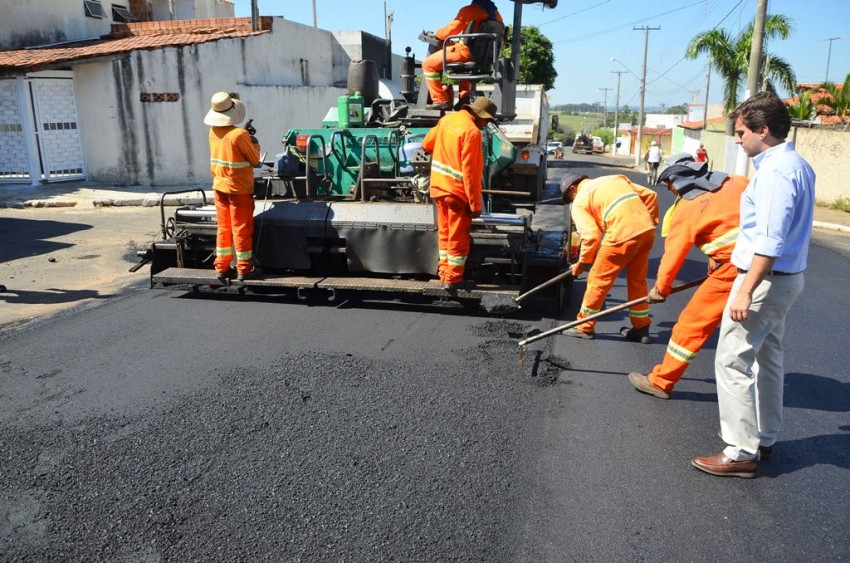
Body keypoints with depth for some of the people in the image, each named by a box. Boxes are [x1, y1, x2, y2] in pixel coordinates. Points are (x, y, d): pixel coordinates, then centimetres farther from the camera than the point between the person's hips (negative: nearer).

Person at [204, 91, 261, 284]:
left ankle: (222, 268, 18)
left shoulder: (213, 132, 0)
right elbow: (255, 160, -9)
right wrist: (255, 144, 8)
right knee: (242, 229, 3)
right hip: (239, 188, -6)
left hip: (219, 186, 6)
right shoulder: (240, 135, -19)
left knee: (223, 228, 13)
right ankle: (244, 270, 10)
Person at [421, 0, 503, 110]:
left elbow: (450, 30, -5)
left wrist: (437, 33, 17)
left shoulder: (469, 10, -10)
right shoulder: (496, 12, 11)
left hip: (467, 51, -7)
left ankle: (440, 100, -3)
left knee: (428, 64, 2)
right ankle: (464, 97, 30)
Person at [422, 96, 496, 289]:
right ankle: (452, 279, 9)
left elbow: (427, 144, 18)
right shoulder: (472, 132, -18)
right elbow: (470, 172, -21)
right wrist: (475, 204, -16)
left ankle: (444, 272, 24)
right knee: (458, 237, 3)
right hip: (457, 191, -8)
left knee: (445, 233, 17)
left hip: (438, 186, 8)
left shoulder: (447, 119, 6)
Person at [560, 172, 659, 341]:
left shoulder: (579, 202, 7)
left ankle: (585, 327, 19)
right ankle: (641, 329, 30)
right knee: (638, 280, 20)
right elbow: (650, 195, 20)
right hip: (647, 230, 7)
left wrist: (582, 263, 7)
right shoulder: (615, 178, 26)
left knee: (598, 279, 8)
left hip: (623, 234, -7)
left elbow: (591, 235, -5)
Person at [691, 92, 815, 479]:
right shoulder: (797, 165, 12)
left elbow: (769, 241, -27)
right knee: (767, 357, 19)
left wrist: (746, 291, -26)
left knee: (732, 361, -5)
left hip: (766, 279, -11)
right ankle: (763, 437, 32)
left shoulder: (775, 170, -20)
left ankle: (741, 453, 2)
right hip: (787, 277, 11)